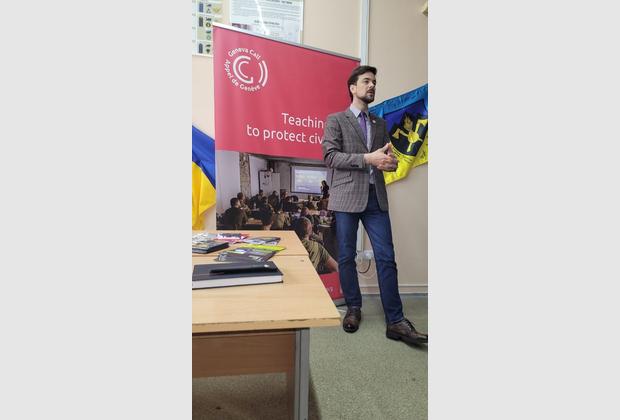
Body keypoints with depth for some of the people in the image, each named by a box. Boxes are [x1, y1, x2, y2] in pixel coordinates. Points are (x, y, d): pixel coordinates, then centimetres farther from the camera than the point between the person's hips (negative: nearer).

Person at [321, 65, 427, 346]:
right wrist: (367, 158, -17)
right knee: (346, 257, 6)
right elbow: (330, 156, -8)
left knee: (386, 258, -2)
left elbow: (385, 158, 18)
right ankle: (353, 308, 24)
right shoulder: (335, 120, 4)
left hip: (376, 197, 4)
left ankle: (395, 322, 4)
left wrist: (390, 162, -7)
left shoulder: (380, 124, 19)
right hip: (347, 196, -3)